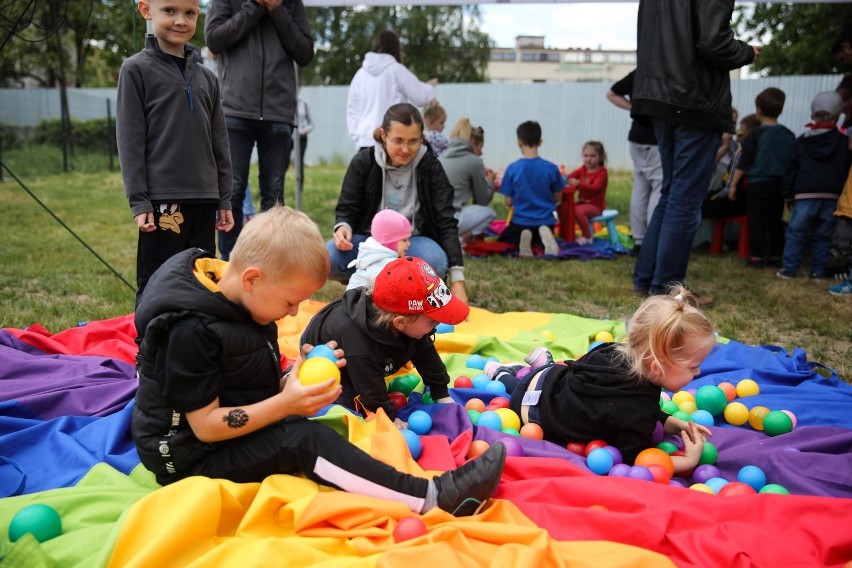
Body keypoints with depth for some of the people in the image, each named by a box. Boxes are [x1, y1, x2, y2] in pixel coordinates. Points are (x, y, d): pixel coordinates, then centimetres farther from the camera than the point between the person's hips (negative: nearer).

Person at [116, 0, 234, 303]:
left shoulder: (207, 77, 14)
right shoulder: (137, 69, 1)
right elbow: (129, 140, -4)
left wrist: (224, 199, 11)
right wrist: (138, 201, -10)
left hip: (204, 198, 5)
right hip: (162, 198, -5)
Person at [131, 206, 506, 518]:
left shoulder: (234, 298, 2)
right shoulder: (191, 330, -26)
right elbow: (206, 426, -24)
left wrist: (297, 377, -10)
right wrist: (286, 404, -29)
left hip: (238, 430, 9)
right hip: (192, 455, -9)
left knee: (331, 425, -10)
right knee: (305, 440, -27)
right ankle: (432, 497, -29)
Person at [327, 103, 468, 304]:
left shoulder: (430, 167, -8)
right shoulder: (363, 162, -7)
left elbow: (445, 222, -12)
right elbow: (346, 210, -1)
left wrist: (457, 279, -21)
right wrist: (342, 227, -29)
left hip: (413, 241, 0)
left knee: (436, 260, -35)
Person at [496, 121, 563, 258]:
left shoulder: (512, 169, -12)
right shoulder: (551, 168, -8)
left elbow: (508, 202, -7)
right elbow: (557, 197, 3)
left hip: (521, 222, -1)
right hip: (546, 222, 1)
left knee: (502, 240, 28)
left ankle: (521, 239, -9)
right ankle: (543, 235, -6)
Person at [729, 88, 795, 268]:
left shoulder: (756, 135, -8)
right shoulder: (789, 136, 7)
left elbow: (744, 162, -9)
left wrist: (734, 183, -4)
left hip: (758, 183, -5)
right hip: (780, 184, 5)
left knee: (757, 221, 0)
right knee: (776, 221, 11)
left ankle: (756, 256, -1)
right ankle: (775, 256, 15)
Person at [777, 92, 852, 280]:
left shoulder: (801, 141, 7)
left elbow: (791, 170, 7)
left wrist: (788, 195, 12)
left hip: (804, 196, -1)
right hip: (832, 196, 1)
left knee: (796, 233, 2)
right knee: (823, 236, 7)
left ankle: (789, 269, 1)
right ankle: (819, 270, 9)